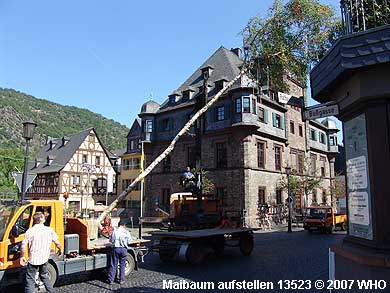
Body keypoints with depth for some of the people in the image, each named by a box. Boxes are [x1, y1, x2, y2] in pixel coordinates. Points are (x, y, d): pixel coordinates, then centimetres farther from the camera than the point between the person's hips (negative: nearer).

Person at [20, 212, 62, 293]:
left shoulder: (30, 231, -11)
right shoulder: (49, 230, -4)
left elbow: (23, 246, -13)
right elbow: (57, 242, 3)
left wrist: (22, 257, 1)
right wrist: (60, 249, 20)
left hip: (33, 260, -3)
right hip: (44, 259, 3)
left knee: (30, 280, 7)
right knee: (45, 276, 23)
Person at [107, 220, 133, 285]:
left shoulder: (115, 231, -4)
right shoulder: (126, 232, -4)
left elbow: (112, 240, 2)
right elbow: (129, 241, 0)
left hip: (116, 248, 0)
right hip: (123, 249, 0)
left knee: (113, 265, 7)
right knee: (122, 265, 11)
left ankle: (110, 280, 12)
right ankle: (121, 280, 16)